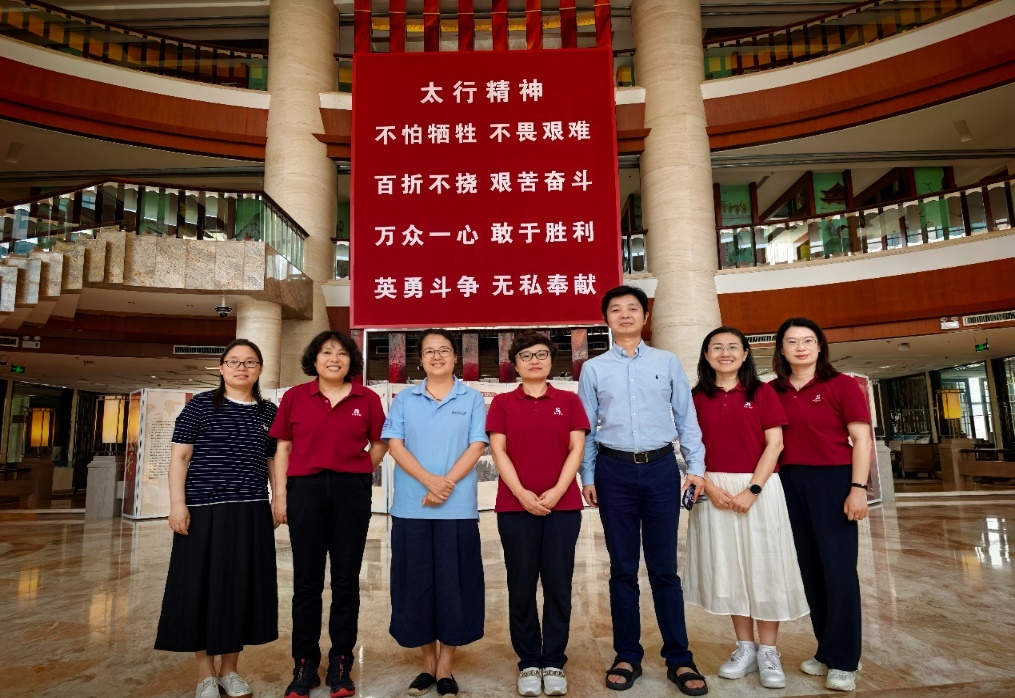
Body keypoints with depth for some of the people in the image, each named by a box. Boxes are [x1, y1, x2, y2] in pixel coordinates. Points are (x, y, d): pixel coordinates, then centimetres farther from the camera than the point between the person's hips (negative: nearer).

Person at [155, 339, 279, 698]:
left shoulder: (269, 412, 8)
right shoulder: (200, 405, -1)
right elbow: (179, 455, -4)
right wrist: (177, 503, -11)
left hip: (252, 513, 3)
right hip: (204, 511, -3)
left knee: (242, 586, 8)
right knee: (202, 586, 3)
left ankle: (229, 668, 24)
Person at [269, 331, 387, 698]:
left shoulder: (367, 399, 3)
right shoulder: (295, 396, 4)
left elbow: (379, 445, 11)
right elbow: (283, 448, 4)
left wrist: (356, 474, 1)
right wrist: (280, 494, 0)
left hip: (352, 492, 0)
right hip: (305, 489, 0)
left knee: (346, 578, 7)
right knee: (307, 579, 7)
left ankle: (341, 664, 20)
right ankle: (305, 665, 20)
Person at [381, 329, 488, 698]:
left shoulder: (472, 399, 6)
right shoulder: (404, 399, 9)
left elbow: (477, 446, -2)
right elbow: (395, 445, -1)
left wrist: (447, 484, -15)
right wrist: (430, 480, -15)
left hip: (458, 508, -1)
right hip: (411, 507, 2)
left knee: (453, 583, 3)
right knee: (416, 583, 7)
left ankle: (446, 667, 18)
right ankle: (428, 663, 24)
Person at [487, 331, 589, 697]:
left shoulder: (569, 401, 8)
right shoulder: (502, 403, 6)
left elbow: (576, 449, 1)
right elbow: (498, 451, -1)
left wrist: (557, 492, -11)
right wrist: (522, 493, -13)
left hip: (563, 505, 1)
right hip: (515, 506, 0)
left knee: (558, 585, 5)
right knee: (521, 586, 6)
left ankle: (554, 663, 19)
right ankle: (528, 663, 19)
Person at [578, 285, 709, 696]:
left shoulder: (668, 363, 7)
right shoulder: (593, 369, 7)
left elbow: (686, 418, 7)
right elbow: (587, 427, 7)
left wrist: (696, 467, 1)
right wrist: (587, 477, 3)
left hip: (661, 468, 0)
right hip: (614, 470, 0)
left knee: (664, 567, 5)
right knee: (623, 568, 8)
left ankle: (679, 659, 17)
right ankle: (627, 656, 21)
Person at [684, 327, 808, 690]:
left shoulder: (762, 392, 1)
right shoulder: (696, 398, 5)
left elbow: (775, 444, -5)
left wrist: (752, 489, -14)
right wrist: (710, 488, -10)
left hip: (759, 489, -2)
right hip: (715, 492, 2)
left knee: (763, 566, 2)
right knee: (727, 566, 8)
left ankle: (768, 651, 15)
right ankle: (745, 647, 21)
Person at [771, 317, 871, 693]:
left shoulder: (841, 385, -3)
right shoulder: (773, 391, 7)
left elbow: (861, 439, -6)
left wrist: (858, 488, -13)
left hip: (833, 480, -4)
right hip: (790, 485, 4)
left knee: (838, 569, 0)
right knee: (810, 569, 12)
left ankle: (842, 661, 12)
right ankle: (826, 650, 26)